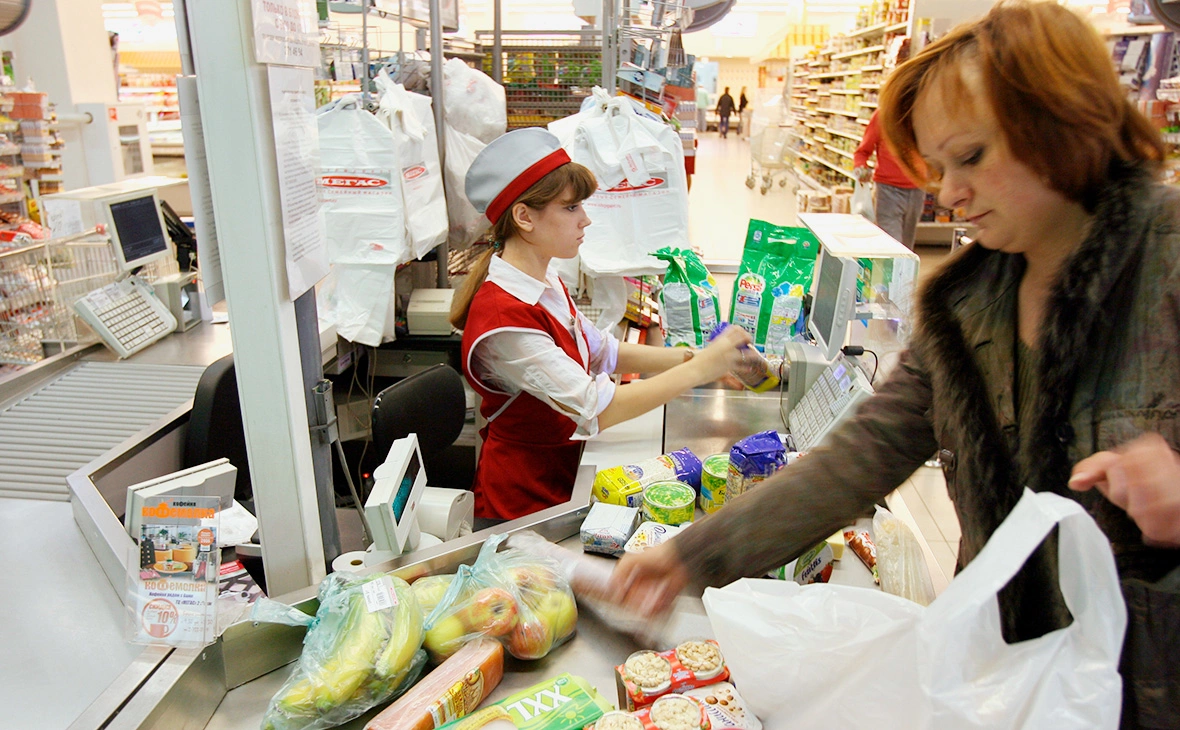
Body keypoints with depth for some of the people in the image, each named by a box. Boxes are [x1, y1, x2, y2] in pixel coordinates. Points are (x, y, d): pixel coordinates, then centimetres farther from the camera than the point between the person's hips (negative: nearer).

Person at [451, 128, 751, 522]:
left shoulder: (545, 282, 4)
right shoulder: (504, 318, -26)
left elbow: (603, 352, 11)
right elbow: (597, 409, -28)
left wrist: (689, 356, -3)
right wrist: (698, 370, -23)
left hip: (562, 469, 8)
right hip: (525, 501, -8)